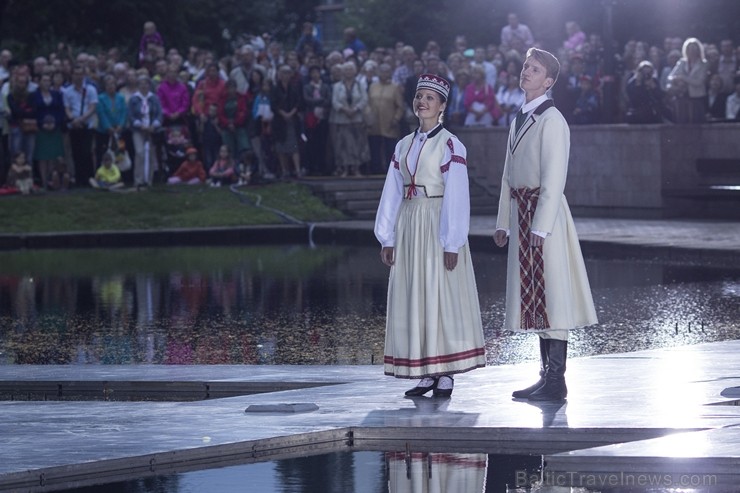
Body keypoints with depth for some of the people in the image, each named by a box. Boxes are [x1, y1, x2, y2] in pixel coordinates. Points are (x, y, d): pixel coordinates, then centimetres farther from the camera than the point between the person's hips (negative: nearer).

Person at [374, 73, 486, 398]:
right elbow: (392, 193, 13)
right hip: (408, 227, 6)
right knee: (412, 298, 5)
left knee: (441, 298, -4)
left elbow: (456, 196, -10)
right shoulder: (404, 146, 12)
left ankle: (446, 375, 0)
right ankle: (425, 374, 11)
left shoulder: (450, 146, -6)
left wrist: (451, 243, -15)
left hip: (438, 225, -6)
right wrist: (387, 238, 9)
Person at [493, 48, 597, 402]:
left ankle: (556, 381, -7)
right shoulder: (519, 119, 17)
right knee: (533, 299, 11)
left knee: (550, 293, -8)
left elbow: (553, 178, -17)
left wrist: (540, 227, -21)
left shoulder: (551, 120, -11)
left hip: (544, 213, -9)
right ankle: (546, 376, 16)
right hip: (520, 212, 9)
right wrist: (504, 222, 16)